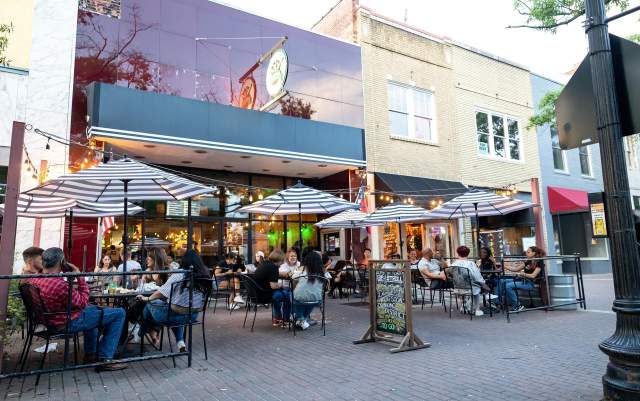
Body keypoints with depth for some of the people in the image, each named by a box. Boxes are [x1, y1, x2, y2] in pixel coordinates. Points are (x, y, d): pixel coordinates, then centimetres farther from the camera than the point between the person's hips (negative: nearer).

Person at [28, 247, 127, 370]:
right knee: (119, 313, -7)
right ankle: (105, 359, -2)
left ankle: (90, 354, 37)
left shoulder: (33, 280, -6)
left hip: (50, 322, 10)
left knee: (91, 309, 36)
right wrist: (80, 276, -16)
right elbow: (83, 303, -19)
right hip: (69, 323, -10)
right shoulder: (60, 284, -34)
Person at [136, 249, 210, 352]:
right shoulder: (205, 275, -5)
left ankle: (140, 335, 40)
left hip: (176, 315, -5)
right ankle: (181, 342, 25)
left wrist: (147, 298, 1)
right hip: (193, 315, 5)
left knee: (150, 304, 20)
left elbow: (163, 291, -15)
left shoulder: (180, 274, -17)